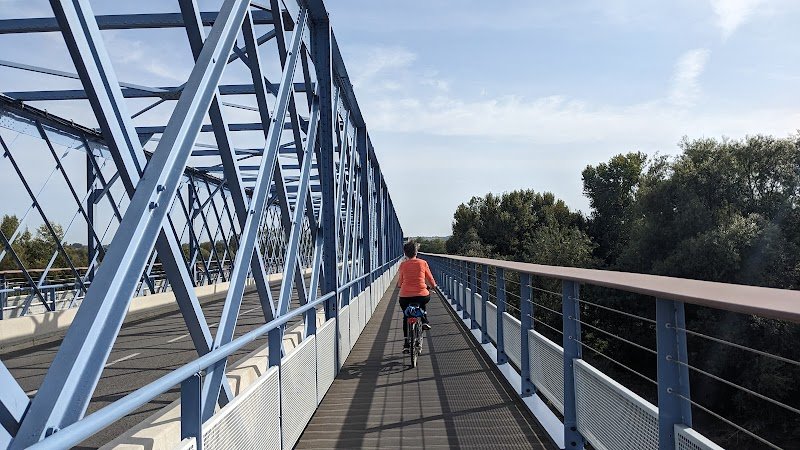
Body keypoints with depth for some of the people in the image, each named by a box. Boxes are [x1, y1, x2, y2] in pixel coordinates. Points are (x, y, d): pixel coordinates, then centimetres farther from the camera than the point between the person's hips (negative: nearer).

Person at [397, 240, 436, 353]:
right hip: (421, 295, 0)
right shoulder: (423, 263, 2)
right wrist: (433, 286, 34)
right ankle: (424, 321, 20)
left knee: (406, 317, 23)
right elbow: (430, 279, 12)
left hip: (405, 296, 0)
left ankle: (406, 342, 18)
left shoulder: (403, 265, 3)